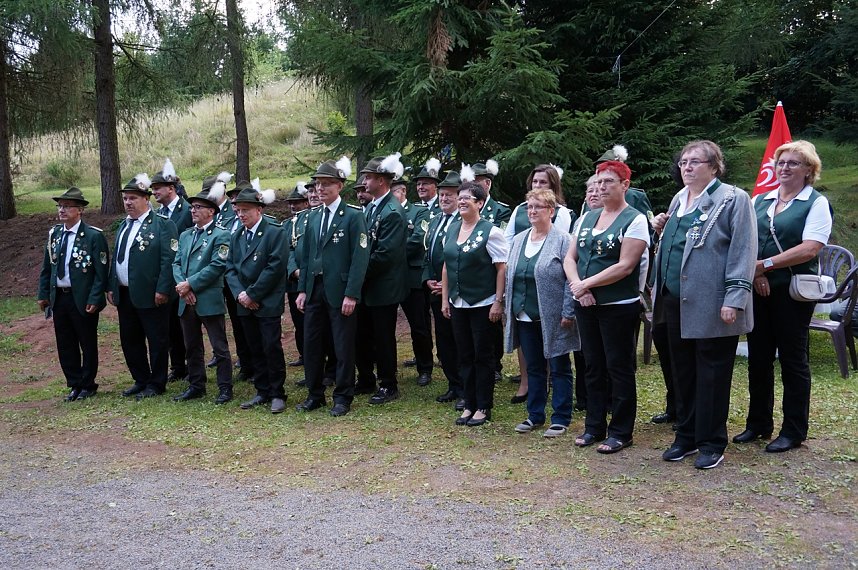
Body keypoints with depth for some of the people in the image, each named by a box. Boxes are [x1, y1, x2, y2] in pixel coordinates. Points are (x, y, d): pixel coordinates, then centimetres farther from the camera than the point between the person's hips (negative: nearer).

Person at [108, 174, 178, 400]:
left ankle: (156, 384, 14)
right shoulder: (124, 225, 16)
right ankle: (140, 380, 27)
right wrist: (111, 287, 12)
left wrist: (162, 290, -19)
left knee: (157, 341, 3)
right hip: (124, 294, 8)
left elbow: (169, 259, -15)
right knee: (129, 340, 14)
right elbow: (116, 259, 19)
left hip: (151, 295, -8)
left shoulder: (163, 224, -9)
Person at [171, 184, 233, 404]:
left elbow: (217, 266, -15)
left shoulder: (220, 235, -5)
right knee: (192, 348, 15)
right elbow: (177, 263, 12)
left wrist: (190, 284, -16)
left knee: (220, 348, 0)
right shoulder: (185, 235, 16)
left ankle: (225, 389, 9)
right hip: (187, 301, 7)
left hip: (210, 300, -7)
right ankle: (196, 386, 26)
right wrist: (181, 285, -8)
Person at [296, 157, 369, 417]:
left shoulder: (354, 216, -6)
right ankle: (314, 395, 24)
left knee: (343, 347, 3)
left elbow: (360, 257, -12)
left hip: (340, 292, -6)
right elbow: (305, 256, 15)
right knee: (311, 344, 10)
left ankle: (343, 398, 16)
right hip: (314, 290, 6)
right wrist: (302, 289, 8)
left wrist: (351, 294, -17)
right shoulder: (313, 216, 13)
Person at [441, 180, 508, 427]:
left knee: (483, 356, 4)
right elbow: (446, 266, 13)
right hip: (458, 303, 6)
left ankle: (483, 408, 15)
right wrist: (445, 299, 10)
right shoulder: (452, 229, 9)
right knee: (465, 356, 12)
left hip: (483, 304, -6)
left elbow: (501, 268, -11)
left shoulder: (490, 231, -9)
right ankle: (469, 404, 22)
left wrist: (498, 302, -15)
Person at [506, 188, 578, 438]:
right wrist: (508, 308, 11)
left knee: (559, 368, 5)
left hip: (553, 318, -6)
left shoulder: (562, 240, -8)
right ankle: (535, 415, 25)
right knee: (534, 368, 14)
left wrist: (567, 313, -16)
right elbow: (510, 276, 16)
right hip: (525, 316, 6)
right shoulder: (519, 239, 12)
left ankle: (561, 419, 14)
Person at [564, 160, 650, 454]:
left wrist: (585, 283, -16)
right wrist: (577, 285, -11)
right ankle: (594, 426, 25)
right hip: (586, 305, 6)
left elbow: (625, 266, -18)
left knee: (619, 368, 3)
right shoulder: (587, 217, 11)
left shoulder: (634, 220, -8)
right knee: (593, 366, 14)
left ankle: (620, 432, 14)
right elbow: (570, 257, 8)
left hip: (619, 306, -6)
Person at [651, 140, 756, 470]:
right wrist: (662, 229, 7)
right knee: (682, 372, 14)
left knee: (711, 374, 2)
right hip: (677, 300, 7)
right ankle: (687, 436, 26)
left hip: (711, 305, -7)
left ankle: (712, 443, 15)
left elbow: (743, 251, -13)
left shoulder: (733, 199, -6)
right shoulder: (678, 200, 16)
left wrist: (734, 299, -19)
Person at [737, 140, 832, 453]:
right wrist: (756, 273, -10)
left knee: (792, 359, 3)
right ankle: (758, 423, 23)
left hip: (793, 292, -5)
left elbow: (810, 249, -15)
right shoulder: (759, 201, 13)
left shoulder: (816, 203, -2)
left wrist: (764, 264, -16)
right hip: (758, 292, 5)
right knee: (758, 358, 10)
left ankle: (793, 431, 15)